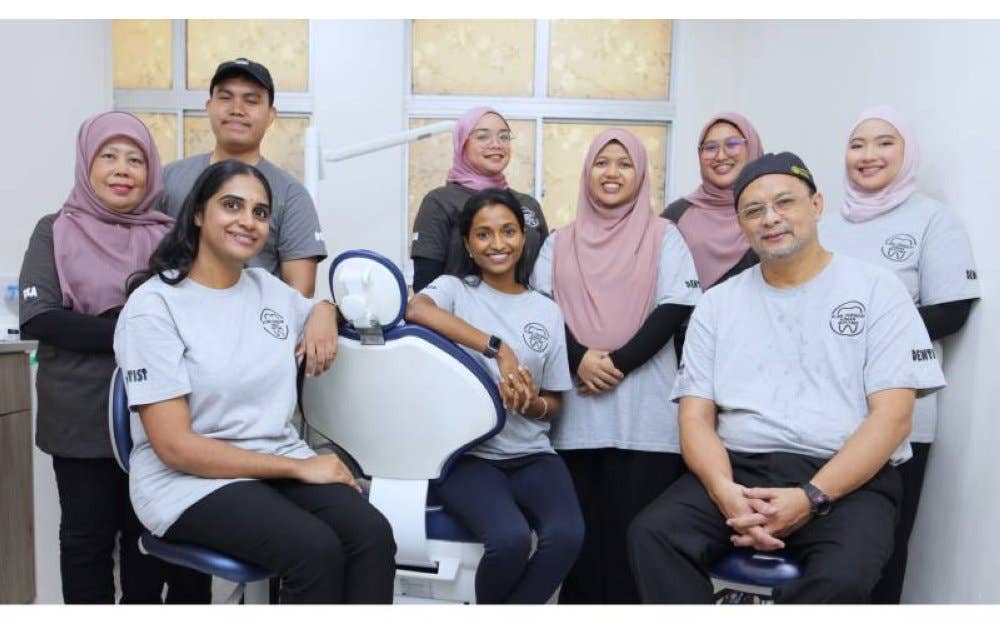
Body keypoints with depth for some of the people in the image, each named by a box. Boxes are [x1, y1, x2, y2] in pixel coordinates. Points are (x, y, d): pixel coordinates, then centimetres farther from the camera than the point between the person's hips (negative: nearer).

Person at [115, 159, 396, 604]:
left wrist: (324, 313, 4)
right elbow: (174, 445, -15)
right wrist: (299, 468, -17)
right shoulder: (153, 305, -9)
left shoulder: (267, 287, 10)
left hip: (280, 461, 6)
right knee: (316, 549, -30)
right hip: (189, 480, -5)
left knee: (372, 534, -23)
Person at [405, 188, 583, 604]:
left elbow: (553, 405, 15)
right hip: (468, 453, -3)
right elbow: (415, 310, -22)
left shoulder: (547, 311, 12)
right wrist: (498, 349, -25)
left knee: (567, 534, -25)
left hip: (531, 454, 3)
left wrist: (532, 402, -10)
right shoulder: (454, 289, 4)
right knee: (511, 538, -28)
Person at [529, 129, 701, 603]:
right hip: (578, 409, 2)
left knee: (635, 527, -2)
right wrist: (579, 359, -12)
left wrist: (619, 363, -13)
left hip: (644, 412, -2)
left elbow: (674, 310, -2)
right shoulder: (559, 243, 14)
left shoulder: (664, 237, 8)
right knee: (581, 525, 5)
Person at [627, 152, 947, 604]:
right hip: (738, 469, 3)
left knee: (840, 577, -34)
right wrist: (724, 491, -15)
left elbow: (892, 416, -4)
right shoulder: (717, 303, 13)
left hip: (847, 480, -2)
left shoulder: (876, 290, 5)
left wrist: (810, 497, -17)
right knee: (652, 534, -26)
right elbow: (696, 417, 6)